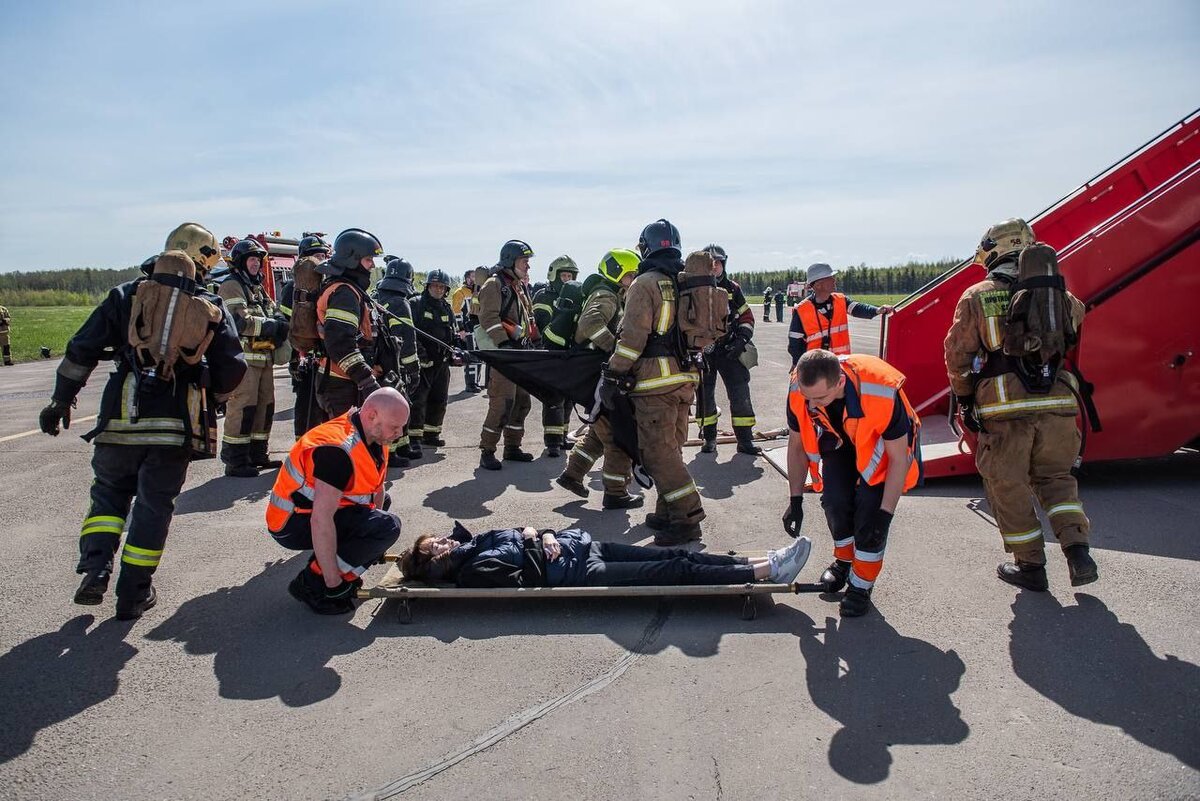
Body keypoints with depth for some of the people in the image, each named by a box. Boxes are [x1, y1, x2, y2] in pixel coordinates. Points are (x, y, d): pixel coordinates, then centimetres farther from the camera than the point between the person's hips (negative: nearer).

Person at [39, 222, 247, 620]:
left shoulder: (126, 295, 5)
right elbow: (233, 369, 3)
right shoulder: (212, 308, 4)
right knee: (154, 505, 11)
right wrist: (206, 392, 22)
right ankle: (134, 593, 17)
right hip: (176, 428, 0)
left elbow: (82, 349, 4)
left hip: (122, 421, 1)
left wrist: (61, 400, 13)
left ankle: (95, 569, 7)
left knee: (109, 492, 22)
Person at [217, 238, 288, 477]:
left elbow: (275, 312, 19)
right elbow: (239, 321, -18)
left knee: (265, 406, 13)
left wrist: (279, 322, -4)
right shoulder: (231, 285, -6)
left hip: (264, 357, 9)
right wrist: (270, 325, -15)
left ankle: (257, 454, 24)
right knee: (241, 408, -9)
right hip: (243, 356, -9)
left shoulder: (258, 287, 24)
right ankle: (234, 461, -5)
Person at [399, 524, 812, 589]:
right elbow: (527, 582, -21)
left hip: (580, 544, 8)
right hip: (582, 573, -8)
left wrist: (543, 534, -2)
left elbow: (524, 532, 19)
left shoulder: (478, 539, 16)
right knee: (678, 571, -13)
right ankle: (765, 571, -9)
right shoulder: (472, 570, -9)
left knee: (678, 555, -1)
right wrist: (535, 547, -9)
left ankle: (762, 562, 2)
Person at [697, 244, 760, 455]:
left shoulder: (733, 289, 8)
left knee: (740, 394, -2)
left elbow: (747, 317, 11)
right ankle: (709, 438, 19)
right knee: (705, 395, 6)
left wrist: (741, 339, -4)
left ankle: (745, 440, 6)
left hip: (729, 350, 1)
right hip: (702, 351, -1)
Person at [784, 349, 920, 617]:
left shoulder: (882, 393, -41)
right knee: (834, 499, -12)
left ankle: (862, 585, 3)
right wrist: (796, 501, -8)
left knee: (870, 507, -16)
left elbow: (898, 458, -27)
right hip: (841, 439, 3)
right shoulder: (798, 391, -29)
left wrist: (885, 514, -26)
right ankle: (844, 560, 17)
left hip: (884, 445, -3)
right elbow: (797, 445, -11)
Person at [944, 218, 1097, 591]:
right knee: (1056, 477, 22)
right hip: (1056, 405, 4)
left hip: (1004, 409, -3)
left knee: (1008, 486, 10)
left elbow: (957, 354, 1)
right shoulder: (1055, 292, 9)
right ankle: (1077, 550, 8)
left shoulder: (976, 296, 1)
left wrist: (963, 396, 14)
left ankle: (1030, 564, 18)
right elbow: (1076, 315, 32)